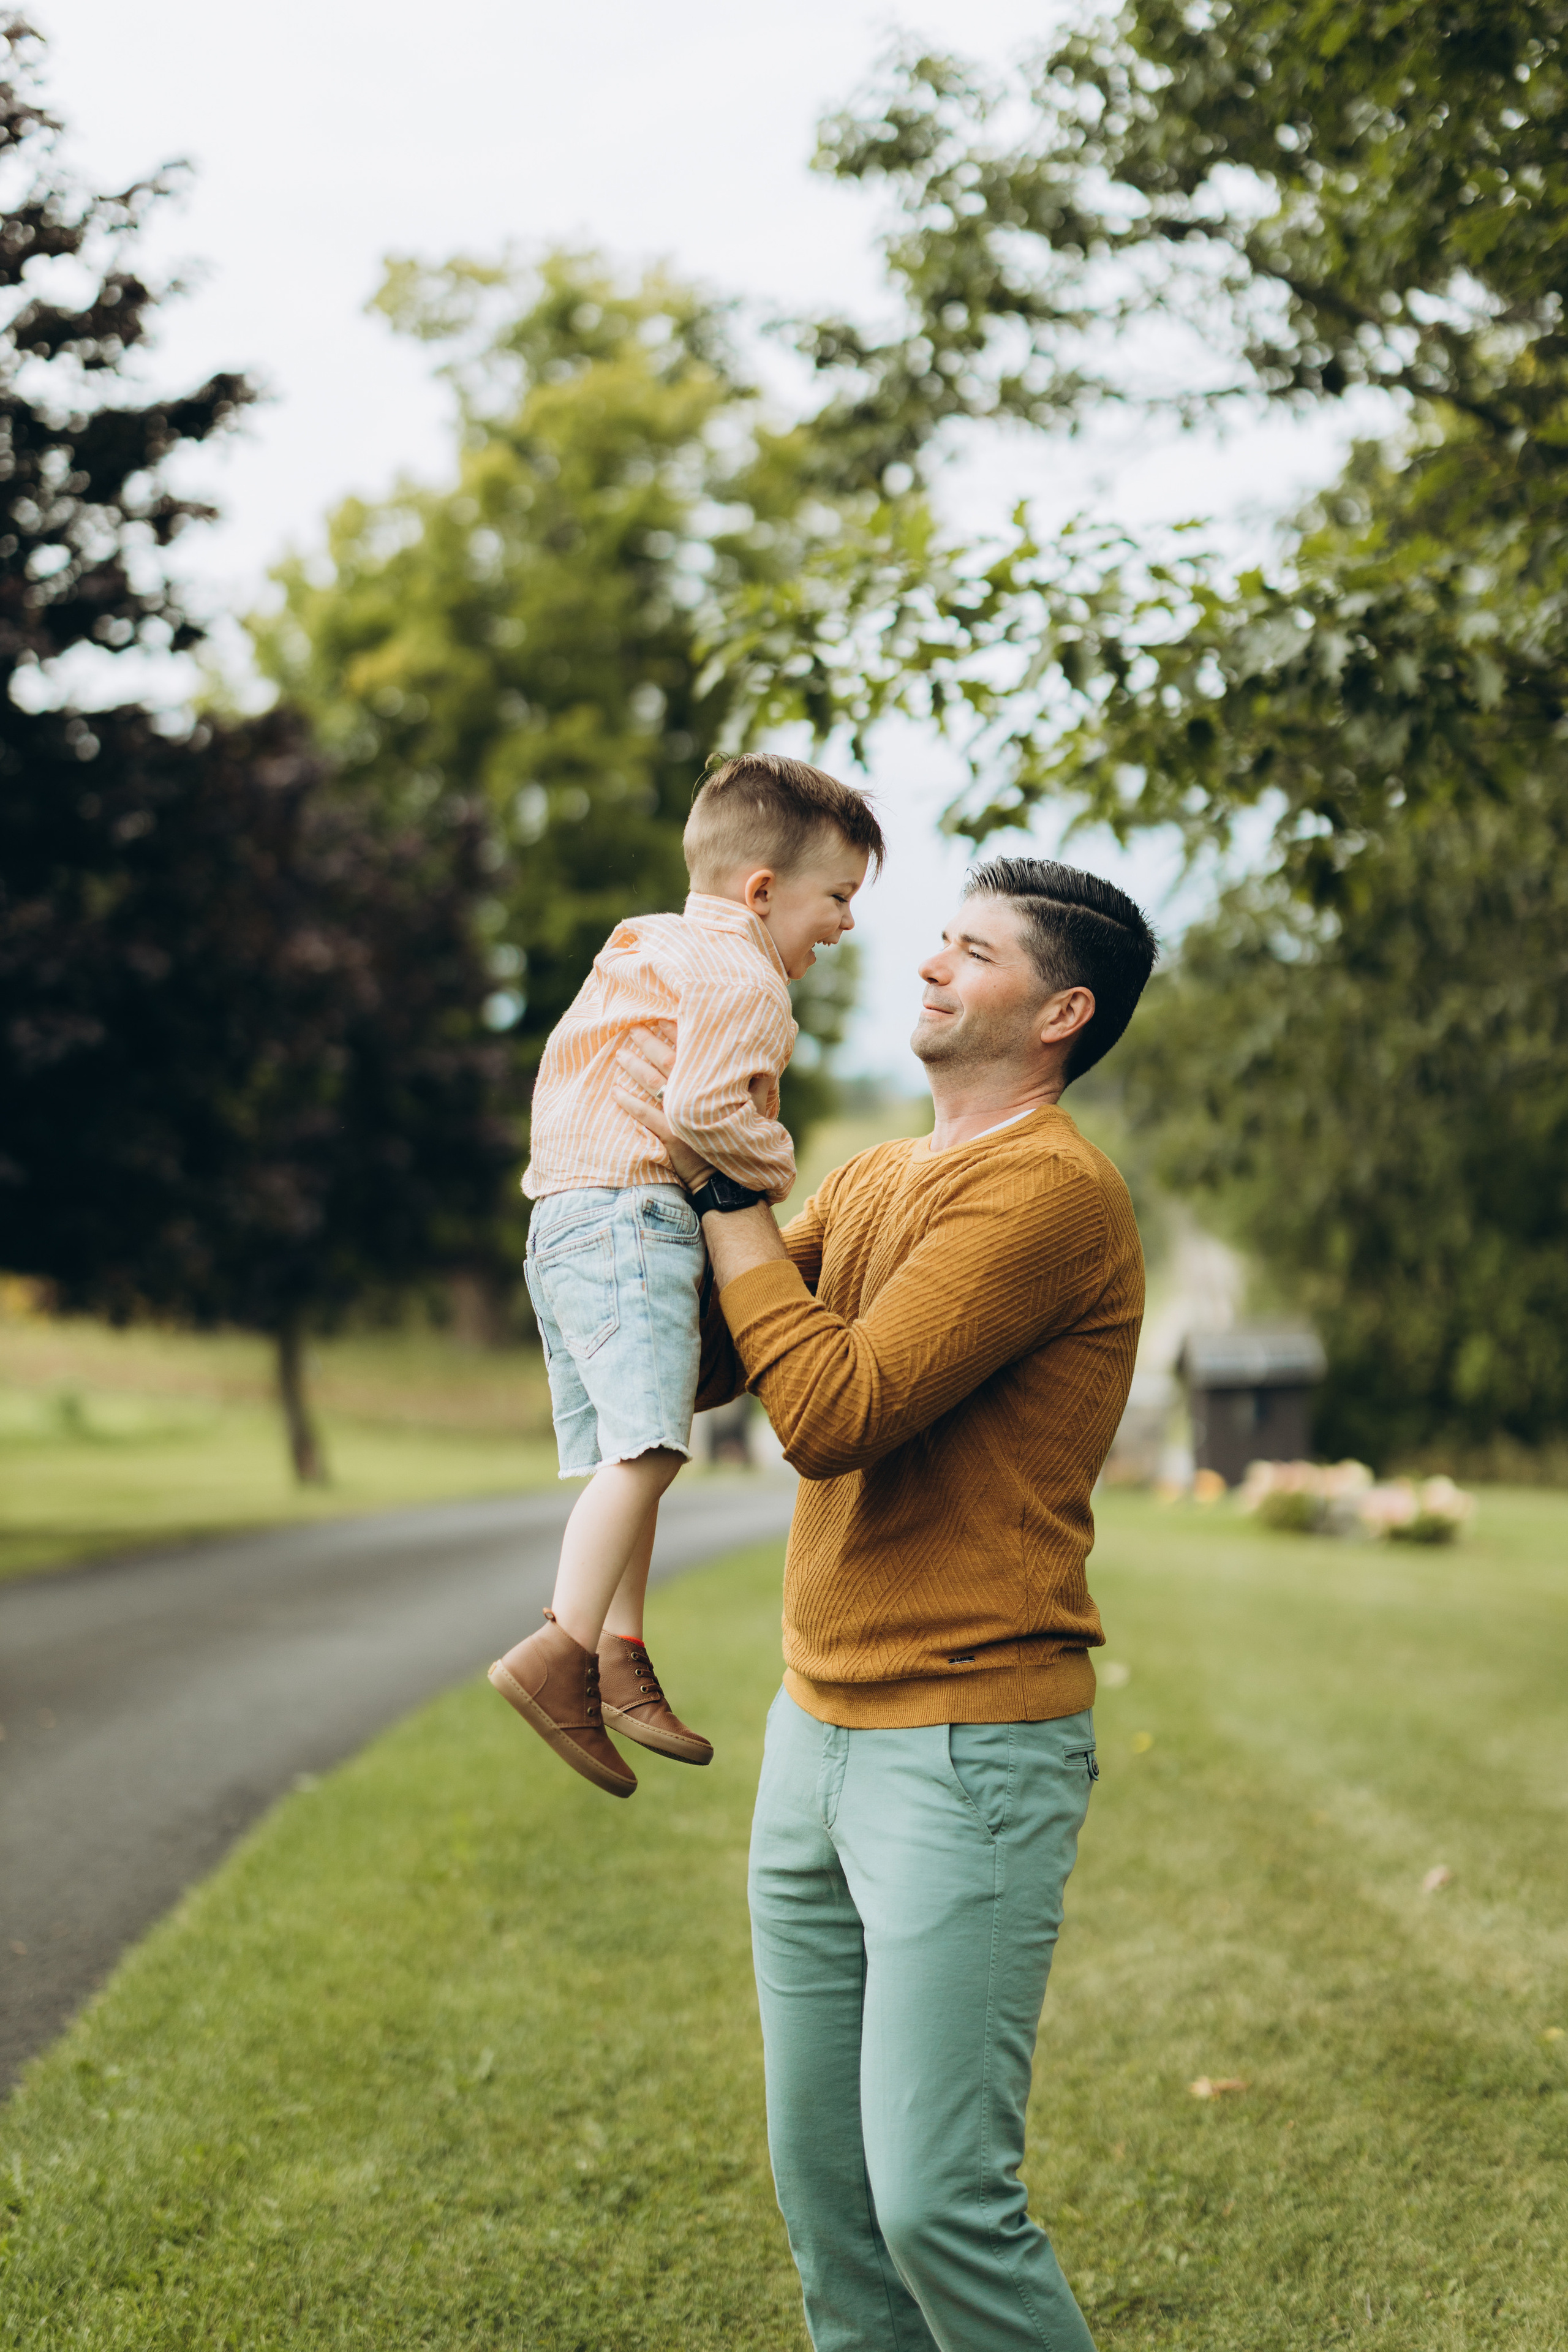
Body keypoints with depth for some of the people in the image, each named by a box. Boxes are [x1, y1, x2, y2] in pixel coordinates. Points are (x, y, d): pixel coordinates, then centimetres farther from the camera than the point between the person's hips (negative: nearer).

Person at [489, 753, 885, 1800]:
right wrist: (776, 1165, -6)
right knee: (646, 1442, -20)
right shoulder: (740, 978, -8)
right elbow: (704, 1105, -22)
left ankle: (622, 1659, 13)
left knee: (624, 1456, 11)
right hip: (632, 1214, -11)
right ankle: (559, 1652, -28)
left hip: (563, 1221, 11)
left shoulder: (638, 944, 24)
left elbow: (564, 1060, 30)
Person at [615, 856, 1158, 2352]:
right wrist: (667, 1153, 1)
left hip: (969, 1754, -8)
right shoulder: (873, 1182, 15)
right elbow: (691, 1368, 12)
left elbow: (832, 1412, -22)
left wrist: (724, 1183, -12)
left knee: (938, 2199, -8)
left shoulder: (1051, 1192, -14)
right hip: (816, 1729, 8)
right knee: (820, 2183, 11)